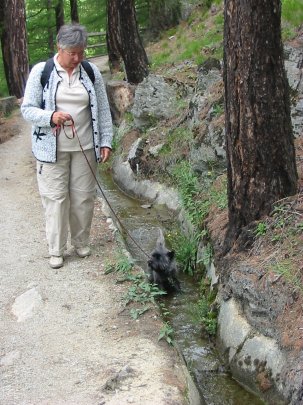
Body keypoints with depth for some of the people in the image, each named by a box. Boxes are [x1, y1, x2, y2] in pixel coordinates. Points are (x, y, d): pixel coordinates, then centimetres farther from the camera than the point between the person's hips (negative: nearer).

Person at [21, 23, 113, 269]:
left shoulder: (91, 72, 2)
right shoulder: (41, 71, -5)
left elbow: (103, 110, 7)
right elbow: (27, 109, -4)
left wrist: (106, 141, 2)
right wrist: (51, 117, -22)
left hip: (85, 148, 2)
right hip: (52, 148, -2)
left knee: (84, 197, 7)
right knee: (55, 198, 1)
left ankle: (81, 243, 26)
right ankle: (56, 250, 14)